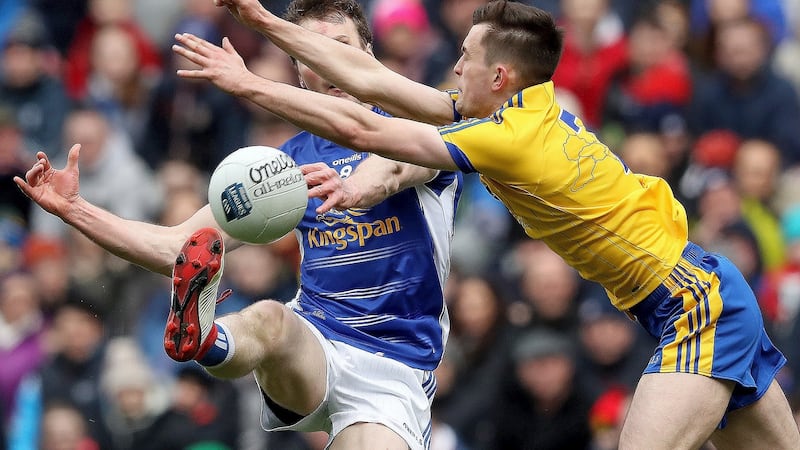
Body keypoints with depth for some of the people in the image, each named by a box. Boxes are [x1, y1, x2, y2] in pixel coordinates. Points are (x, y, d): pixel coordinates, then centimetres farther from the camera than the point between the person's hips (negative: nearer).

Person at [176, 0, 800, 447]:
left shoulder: (514, 138, -19)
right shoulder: (530, 108, 6)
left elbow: (360, 130, -19)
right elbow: (372, 82, 10)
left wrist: (248, 84, -12)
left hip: (695, 305, -10)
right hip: (708, 296, 10)